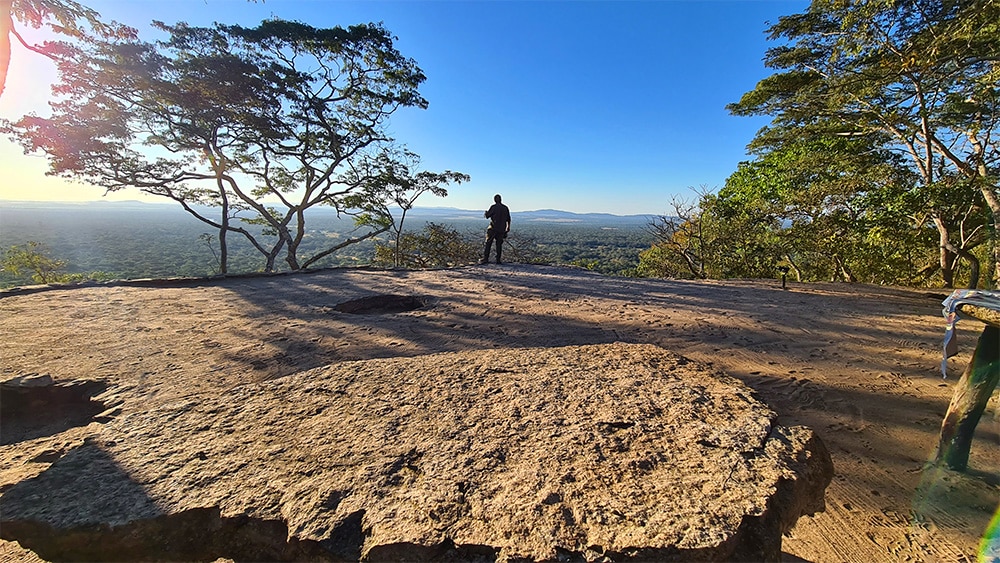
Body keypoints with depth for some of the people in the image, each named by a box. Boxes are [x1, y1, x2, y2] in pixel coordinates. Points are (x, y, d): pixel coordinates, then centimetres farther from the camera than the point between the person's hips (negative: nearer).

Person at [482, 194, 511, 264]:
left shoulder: (493, 207, -7)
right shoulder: (505, 208, 7)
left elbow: (487, 216, -3)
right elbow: (508, 219, 11)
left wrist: (486, 212, 20)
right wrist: (508, 227, 23)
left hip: (493, 228, -3)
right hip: (501, 229, 4)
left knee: (488, 243, 3)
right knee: (499, 244, 9)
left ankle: (485, 259, -1)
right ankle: (498, 260, 5)